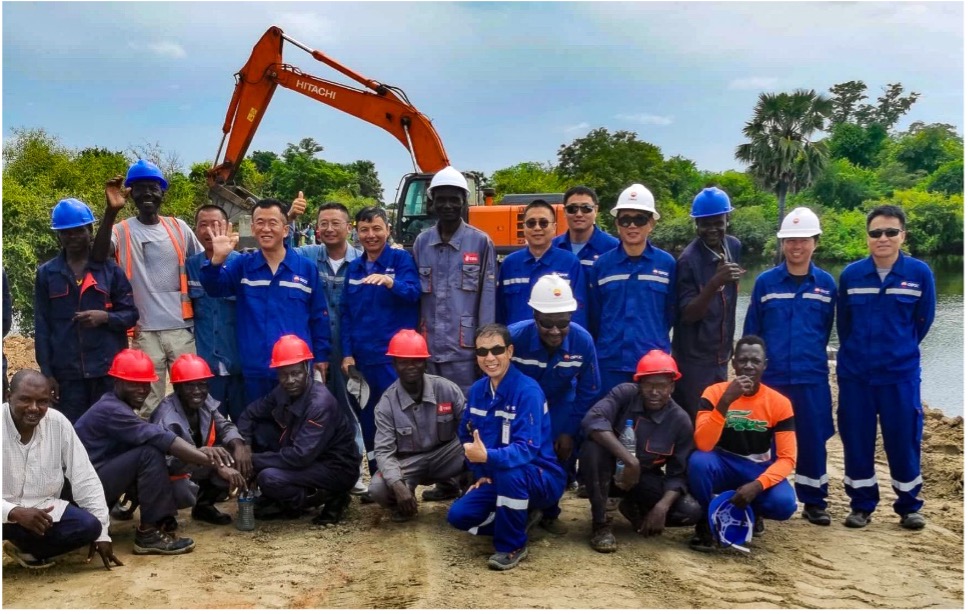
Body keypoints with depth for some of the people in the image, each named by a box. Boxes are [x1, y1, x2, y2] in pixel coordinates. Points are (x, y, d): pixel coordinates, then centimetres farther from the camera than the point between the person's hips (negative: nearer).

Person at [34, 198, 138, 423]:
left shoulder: (110, 269, 5)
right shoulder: (46, 273, 8)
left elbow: (131, 314, 5)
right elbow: (42, 327, 7)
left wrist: (105, 317, -16)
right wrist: (47, 372, 1)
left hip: (109, 369, -1)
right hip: (67, 373, 1)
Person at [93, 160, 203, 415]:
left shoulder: (178, 228, 8)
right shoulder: (122, 231, 0)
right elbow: (97, 257, -19)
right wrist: (111, 211, -29)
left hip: (182, 328, 2)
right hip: (145, 332, -2)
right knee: (148, 404, 4)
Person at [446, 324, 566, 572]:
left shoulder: (528, 391, -23)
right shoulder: (477, 390, -1)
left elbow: (527, 449, -32)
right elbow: (466, 435, 14)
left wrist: (487, 456, -47)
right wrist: (480, 473, 3)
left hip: (541, 479, -7)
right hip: (497, 479, 7)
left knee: (509, 471, -38)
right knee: (458, 515, -11)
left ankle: (513, 545, -16)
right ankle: (521, 517, 13)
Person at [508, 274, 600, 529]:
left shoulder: (582, 340, -25)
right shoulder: (514, 337, -32)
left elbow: (588, 392, -10)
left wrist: (570, 432, -8)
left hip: (560, 406, 2)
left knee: (562, 458, -8)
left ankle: (548, 511, 20)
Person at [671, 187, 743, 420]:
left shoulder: (734, 247, 3)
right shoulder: (688, 260, -17)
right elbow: (687, 314, -20)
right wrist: (714, 284, -35)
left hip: (721, 356, 7)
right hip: (694, 360, -6)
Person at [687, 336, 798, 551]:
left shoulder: (779, 403, -11)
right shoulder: (714, 393, -14)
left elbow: (787, 458, -13)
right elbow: (703, 445, -26)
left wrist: (757, 485, -30)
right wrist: (725, 401, -36)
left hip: (759, 470, 1)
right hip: (723, 465, -1)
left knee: (784, 504, -29)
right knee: (699, 461, -35)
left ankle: (750, 512, 9)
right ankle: (705, 522, -8)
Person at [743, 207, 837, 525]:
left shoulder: (826, 284, 2)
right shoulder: (765, 282, 0)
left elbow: (827, 330, 11)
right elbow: (751, 331, 4)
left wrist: (811, 356, 10)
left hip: (812, 378, 1)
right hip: (770, 376, -1)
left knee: (813, 439, 7)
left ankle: (814, 502, 19)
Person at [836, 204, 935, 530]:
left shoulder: (920, 273, -6)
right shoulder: (850, 274, -3)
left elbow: (924, 320, 5)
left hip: (901, 373, -1)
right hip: (855, 373, 1)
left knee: (903, 441, 5)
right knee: (856, 441, 6)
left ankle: (909, 506, 21)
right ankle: (861, 505, 20)